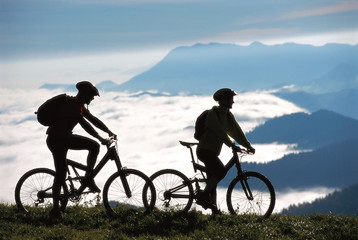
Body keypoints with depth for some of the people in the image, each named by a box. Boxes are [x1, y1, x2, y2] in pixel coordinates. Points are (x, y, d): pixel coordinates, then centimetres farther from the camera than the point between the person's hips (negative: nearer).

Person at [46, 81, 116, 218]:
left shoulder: (80, 106, 7)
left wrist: (109, 132, 6)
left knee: (94, 146, -3)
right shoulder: (70, 105, -24)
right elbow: (84, 124, -32)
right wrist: (100, 138, -35)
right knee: (61, 173, -11)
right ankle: (55, 209, -5)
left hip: (66, 137, 9)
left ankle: (88, 178, 6)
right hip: (56, 140, -9)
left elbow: (92, 119, 12)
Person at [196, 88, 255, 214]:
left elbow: (236, 131, 10)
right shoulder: (212, 114, -15)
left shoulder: (228, 115, 10)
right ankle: (203, 196, -18)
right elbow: (220, 131, -26)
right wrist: (231, 145, -33)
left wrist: (248, 146, 4)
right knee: (221, 171, -24)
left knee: (212, 181, 9)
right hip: (205, 150, -9)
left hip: (213, 152, 9)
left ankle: (214, 210, 12)